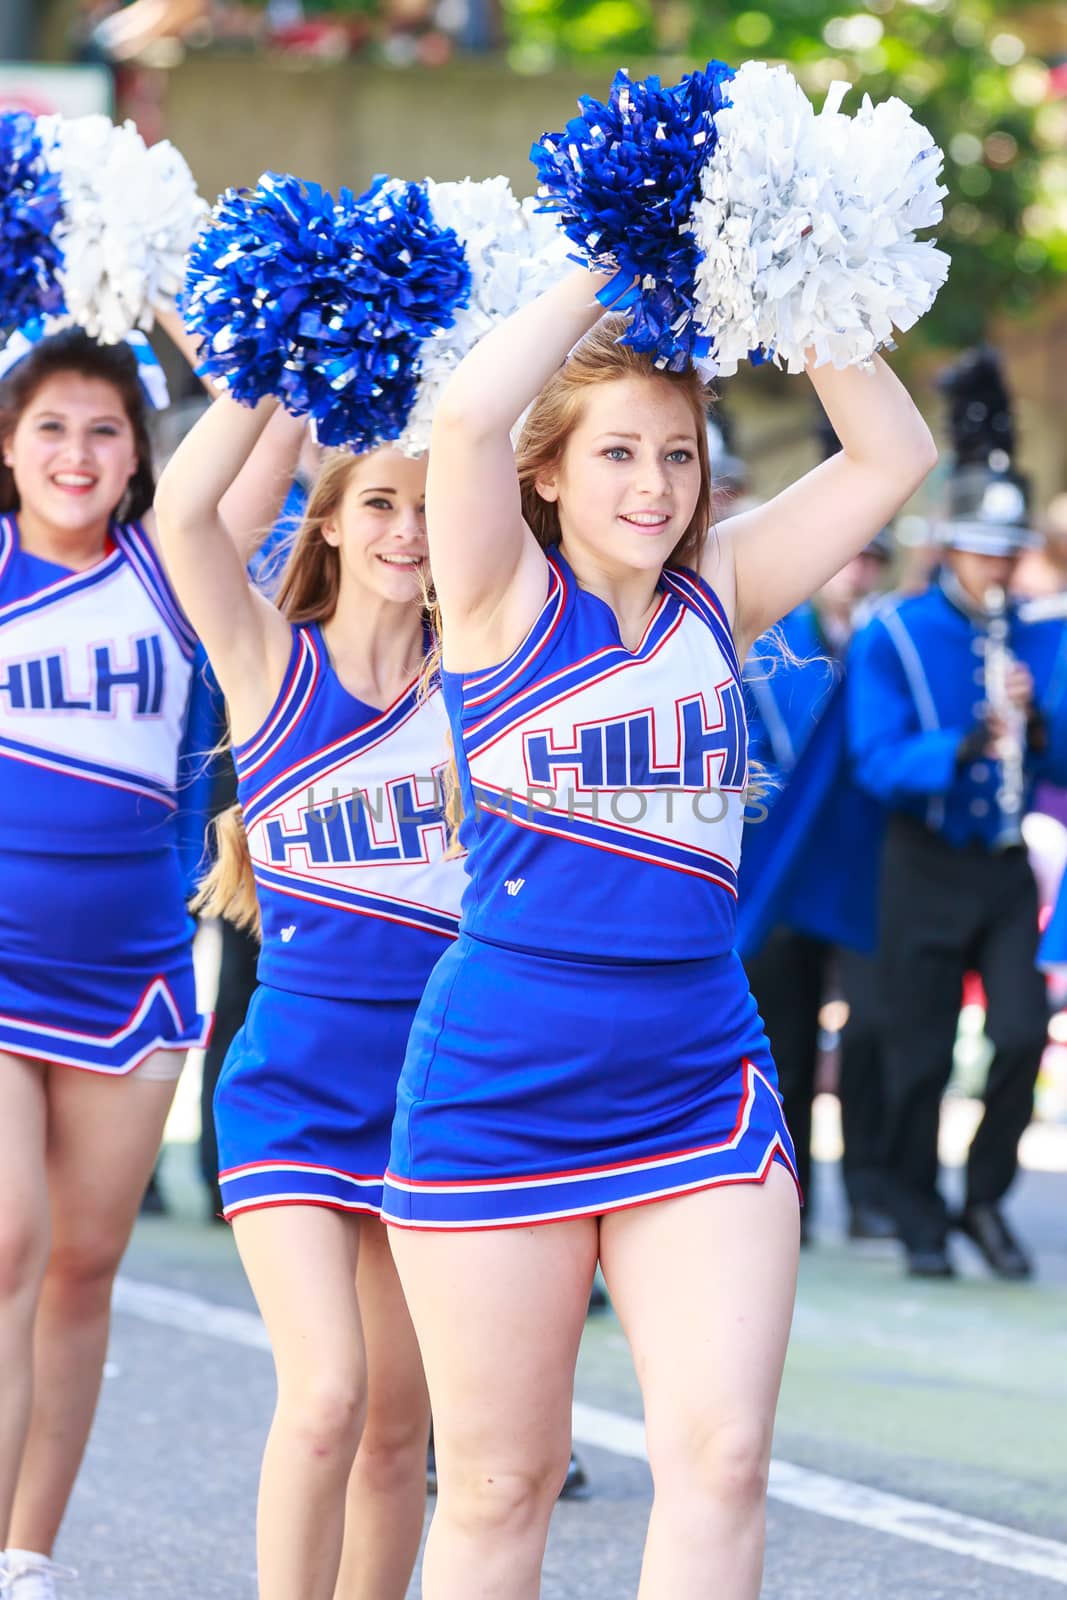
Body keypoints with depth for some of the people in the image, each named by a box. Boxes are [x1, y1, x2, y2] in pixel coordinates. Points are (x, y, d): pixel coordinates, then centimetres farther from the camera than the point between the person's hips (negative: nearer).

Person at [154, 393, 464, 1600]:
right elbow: (183, 511, -17)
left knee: (398, 1427, 7)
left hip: (439, 1084, 3)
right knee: (325, 1399, -17)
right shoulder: (272, 663, -1)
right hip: (294, 1089, -3)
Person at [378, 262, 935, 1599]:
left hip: (700, 1082, 3)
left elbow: (893, 453, 6)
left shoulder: (720, 595, 8)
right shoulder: (507, 599, -3)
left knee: (721, 1454, -9)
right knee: (500, 1485, 4)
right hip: (501, 1083, -3)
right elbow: (467, 416, -20)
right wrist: (596, 287, -9)